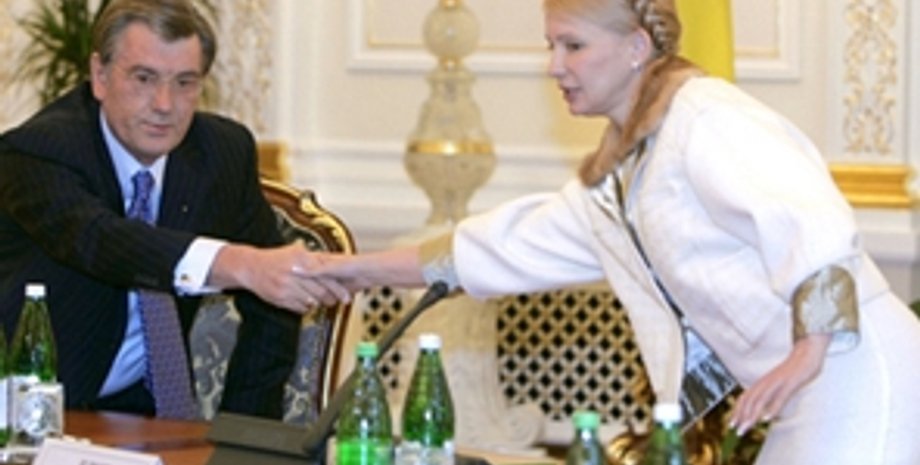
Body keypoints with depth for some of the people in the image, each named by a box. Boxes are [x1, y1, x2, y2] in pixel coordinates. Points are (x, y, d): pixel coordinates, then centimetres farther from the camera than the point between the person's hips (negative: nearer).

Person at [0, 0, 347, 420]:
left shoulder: (225, 150, -1)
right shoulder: (34, 152, -17)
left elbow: (271, 306, 7)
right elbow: (97, 239, -38)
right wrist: (242, 265, -52)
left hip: (144, 403, 5)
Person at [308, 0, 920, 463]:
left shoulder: (703, 118, -12)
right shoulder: (618, 177, 18)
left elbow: (816, 222, -24)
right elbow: (512, 247, 23)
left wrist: (807, 354, -33)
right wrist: (366, 269, 24)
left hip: (849, 369, -10)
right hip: (805, 402, 10)